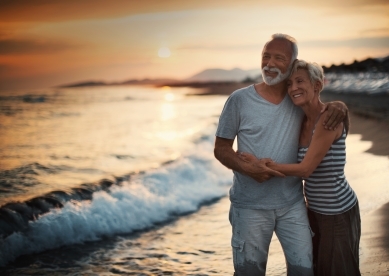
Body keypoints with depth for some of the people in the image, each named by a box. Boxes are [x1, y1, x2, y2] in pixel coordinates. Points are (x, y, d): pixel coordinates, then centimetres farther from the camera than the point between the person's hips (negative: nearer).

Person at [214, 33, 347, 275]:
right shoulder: (239, 100, -8)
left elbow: (322, 108, 18)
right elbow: (221, 148, -3)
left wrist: (338, 107, -8)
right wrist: (248, 168, -22)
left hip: (293, 203, 3)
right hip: (250, 206, -2)